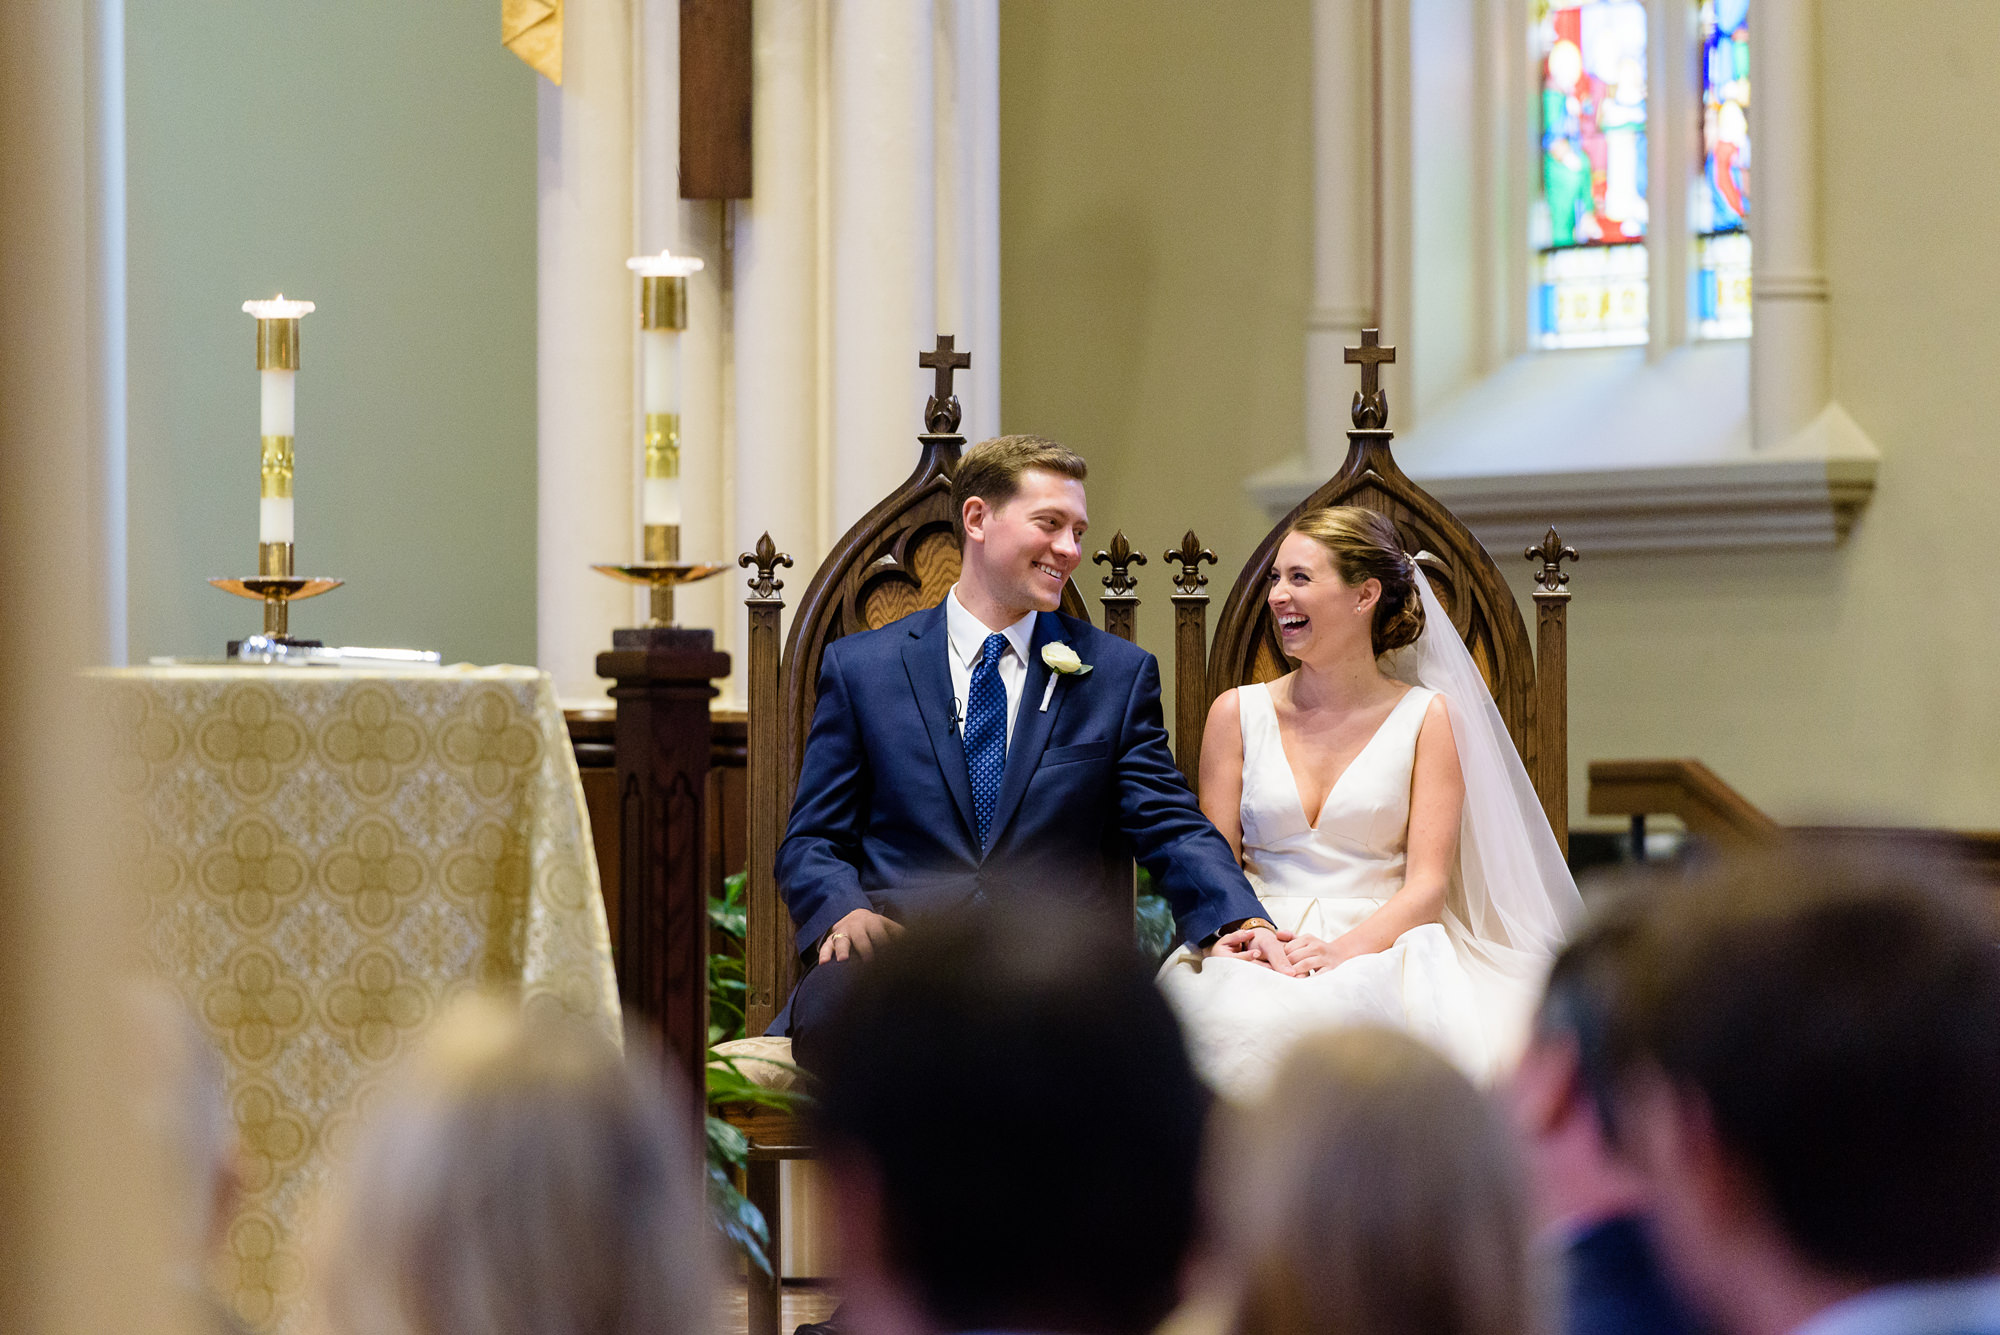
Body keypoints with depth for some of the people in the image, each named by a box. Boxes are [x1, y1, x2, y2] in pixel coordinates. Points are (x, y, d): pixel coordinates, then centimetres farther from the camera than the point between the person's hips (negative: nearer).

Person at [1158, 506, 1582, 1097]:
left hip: (1382, 951, -1)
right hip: (1259, 954, 1)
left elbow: (1427, 883, -1)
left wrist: (1343, 949, -19)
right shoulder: (1238, 713, 13)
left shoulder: (1427, 717, 7)